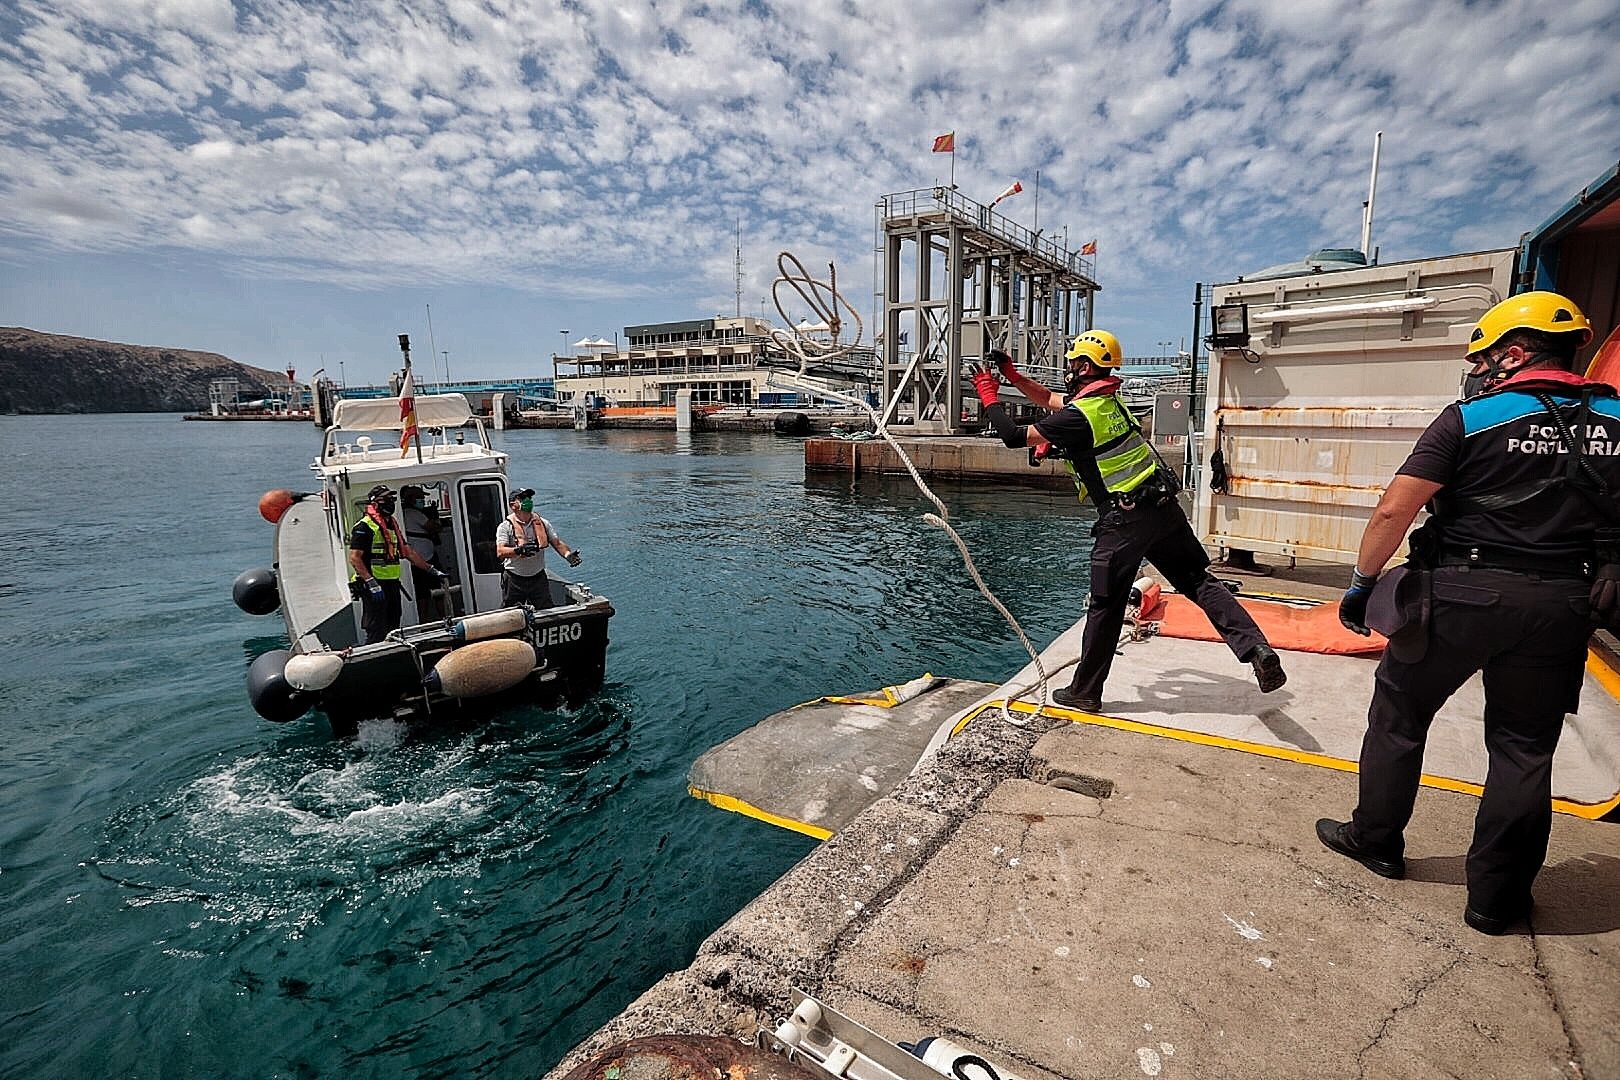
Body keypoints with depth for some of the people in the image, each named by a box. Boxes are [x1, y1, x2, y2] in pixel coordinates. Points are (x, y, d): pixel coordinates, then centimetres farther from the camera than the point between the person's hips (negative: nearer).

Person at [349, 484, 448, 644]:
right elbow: (354, 558, -16)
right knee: (377, 633, -9)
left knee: (393, 630, 13)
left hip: (392, 584, 9)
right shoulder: (364, 526, -9)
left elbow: (408, 551, 22)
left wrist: (433, 571, 19)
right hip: (374, 587, -9)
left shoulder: (392, 525, 18)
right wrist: (371, 583, -24)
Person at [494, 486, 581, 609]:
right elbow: (500, 552, -18)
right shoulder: (505, 527, -6)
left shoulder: (542, 523, 6)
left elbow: (557, 543, 3)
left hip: (539, 578, 3)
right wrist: (519, 550, -37)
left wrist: (568, 555, -18)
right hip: (514, 580, -3)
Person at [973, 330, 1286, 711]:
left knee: (1105, 607, 3)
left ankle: (1085, 691, 16)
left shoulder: (1078, 417, -16)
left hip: (1124, 521, -8)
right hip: (1163, 507, 8)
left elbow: (1015, 436, -10)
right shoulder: (1109, 399, 11)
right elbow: (1052, 400, 26)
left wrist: (990, 399, 4)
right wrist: (1012, 375, 24)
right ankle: (1258, 649, 3)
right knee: (1199, 582, 13)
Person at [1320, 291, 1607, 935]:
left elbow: (1393, 511, -15)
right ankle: (1497, 898, 21)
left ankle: (1375, 840, 27)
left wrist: (1361, 583, -5)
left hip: (1461, 593, -4)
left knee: (1398, 715, 13)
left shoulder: (1470, 418, -8)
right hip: (1558, 607, 4)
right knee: (1524, 748, 12)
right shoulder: (1612, 422, 5)